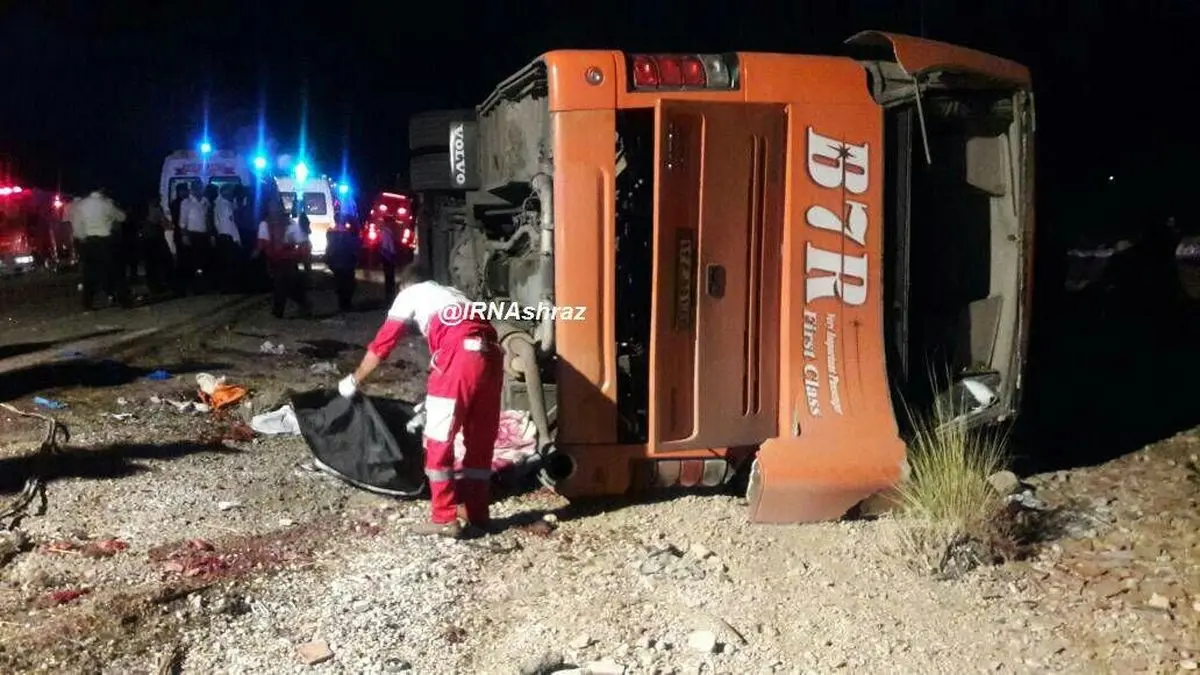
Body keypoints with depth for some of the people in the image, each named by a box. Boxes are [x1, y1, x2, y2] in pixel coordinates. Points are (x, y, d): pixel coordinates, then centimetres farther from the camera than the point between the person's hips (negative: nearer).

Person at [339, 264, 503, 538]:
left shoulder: (409, 294, 20)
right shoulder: (453, 293, 37)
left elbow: (382, 344, 21)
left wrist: (354, 380, 36)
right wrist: (433, 392, 48)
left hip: (459, 355, -6)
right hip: (491, 353, 6)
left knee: (439, 440, 5)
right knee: (480, 439, 16)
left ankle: (444, 518, 7)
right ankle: (477, 515, 23)